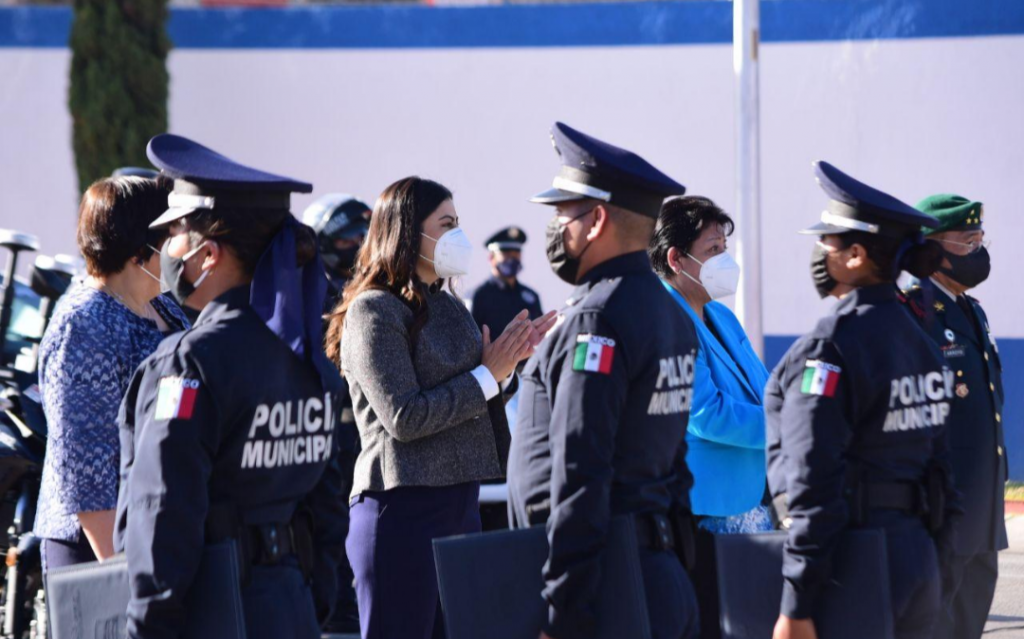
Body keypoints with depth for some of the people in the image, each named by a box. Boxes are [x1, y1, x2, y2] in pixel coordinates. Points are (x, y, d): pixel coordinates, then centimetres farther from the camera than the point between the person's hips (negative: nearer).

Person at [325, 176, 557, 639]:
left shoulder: (448, 309, 16)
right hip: (403, 509, -8)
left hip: (460, 505, 8)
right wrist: (487, 375, -13)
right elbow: (403, 418, -18)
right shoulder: (373, 311, -10)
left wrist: (507, 364, -1)